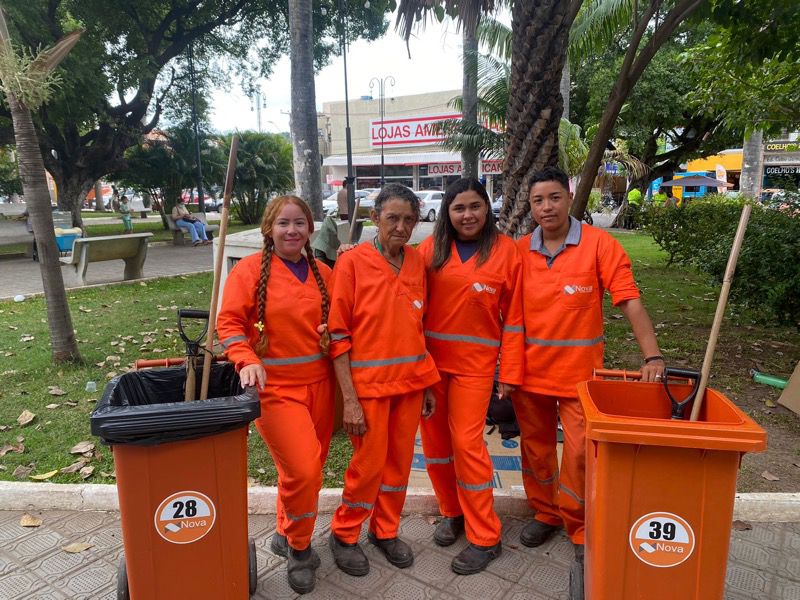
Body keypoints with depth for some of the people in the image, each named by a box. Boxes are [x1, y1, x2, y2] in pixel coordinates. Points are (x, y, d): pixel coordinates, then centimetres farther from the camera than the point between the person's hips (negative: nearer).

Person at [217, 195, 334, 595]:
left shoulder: (323, 274, 7)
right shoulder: (250, 270, -5)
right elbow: (229, 322, -7)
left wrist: (333, 336, -3)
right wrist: (247, 361, -21)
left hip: (319, 384, 5)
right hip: (275, 387, -5)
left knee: (308, 469, 13)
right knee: (303, 471, -10)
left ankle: (286, 535, 39)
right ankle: (299, 547, 19)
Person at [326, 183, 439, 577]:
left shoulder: (417, 262, 4)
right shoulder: (351, 262, -11)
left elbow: (419, 326, 10)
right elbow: (338, 334, -11)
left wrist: (428, 383, 10)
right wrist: (349, 398, -14)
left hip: (411, 380, 5)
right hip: (369, 382, -4)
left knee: (399, 461, 14)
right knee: (369, 464, 6)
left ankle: (385, 530, 36)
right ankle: (343, 535, 30)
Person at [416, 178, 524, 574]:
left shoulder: (505, 251, -2)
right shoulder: (431, 248, 3)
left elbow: (513, 317, -2)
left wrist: (510, 373, -4)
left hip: (474, 362, -3)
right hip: (430, 358, 3)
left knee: (466, 442, -4)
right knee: (434, 438, 10)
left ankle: (485, 538, 13)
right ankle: (452, 512, 33)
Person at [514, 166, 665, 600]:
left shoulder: (599, 245, -10)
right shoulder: (519, 251, -1)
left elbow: (630, 302, -13)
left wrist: (652, 356, -24)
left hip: (579, 374, -3)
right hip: (529, 373, 4)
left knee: (579, 456, 2)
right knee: (535, 449, 18)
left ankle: (581, 535, 24)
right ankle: (545, 514, 41)